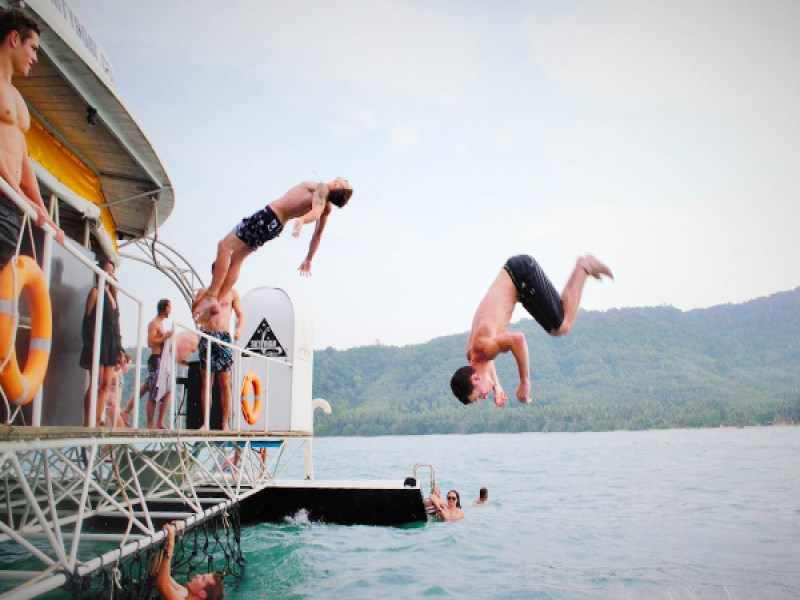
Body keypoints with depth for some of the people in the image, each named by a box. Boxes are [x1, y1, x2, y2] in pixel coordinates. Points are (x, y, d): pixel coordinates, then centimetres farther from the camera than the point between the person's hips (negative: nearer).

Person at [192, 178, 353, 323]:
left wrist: (302, 220, -57)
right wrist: (308, 259, 23)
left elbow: (316, 211, -38)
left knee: (225, 246, -4)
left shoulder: (321, 188, -16)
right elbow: (318, 235, 13)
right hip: (277, 225, 8)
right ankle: (214, 302, 11)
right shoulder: (327, 207, 5)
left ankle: (211, 297, -12)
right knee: (236, 258, 15)